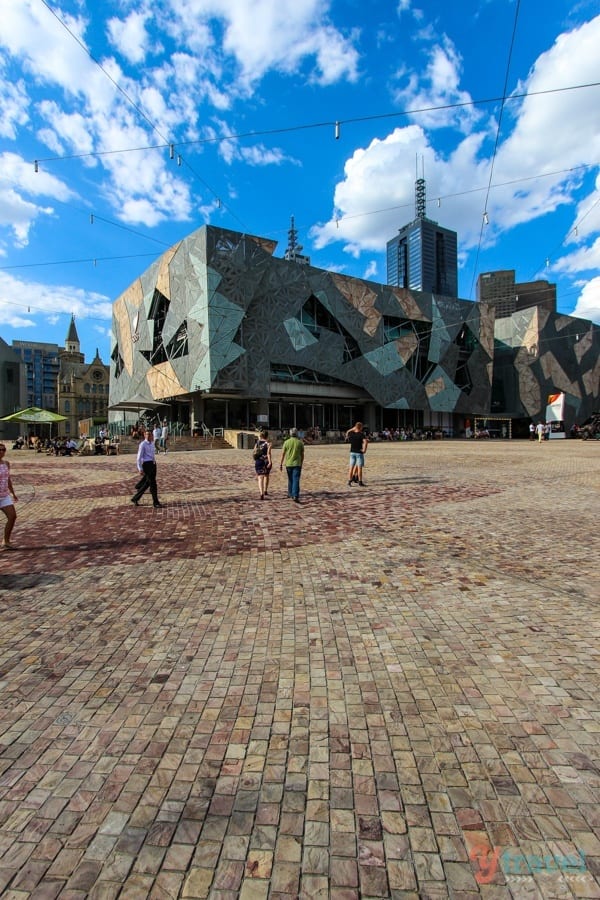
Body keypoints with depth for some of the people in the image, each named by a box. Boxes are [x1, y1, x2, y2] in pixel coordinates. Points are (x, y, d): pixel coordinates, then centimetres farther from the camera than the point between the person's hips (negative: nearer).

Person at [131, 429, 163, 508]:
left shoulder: (152, 443, 14)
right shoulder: (143, 444, -10)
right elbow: (139, 457, -12)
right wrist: (140, 469, -15)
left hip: (153, 464, 8)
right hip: (146, 464, -8)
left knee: (147, 483, 13)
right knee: (152, 483, -7)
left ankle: (135, 498, 28)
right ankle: (156, 503, 0)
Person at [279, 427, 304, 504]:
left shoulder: (286, 442, -1)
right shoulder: (300, 442, 0)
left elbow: (283, 454, -2)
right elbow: (302, 455, 4)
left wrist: (281, 464, 3)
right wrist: (301, 464, 17)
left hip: (288, 464, 2)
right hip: (297, 464, -2)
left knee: (290, 479, 19)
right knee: (296, 480, -6)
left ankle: (290, 494, 33)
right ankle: (295, 496, -19)